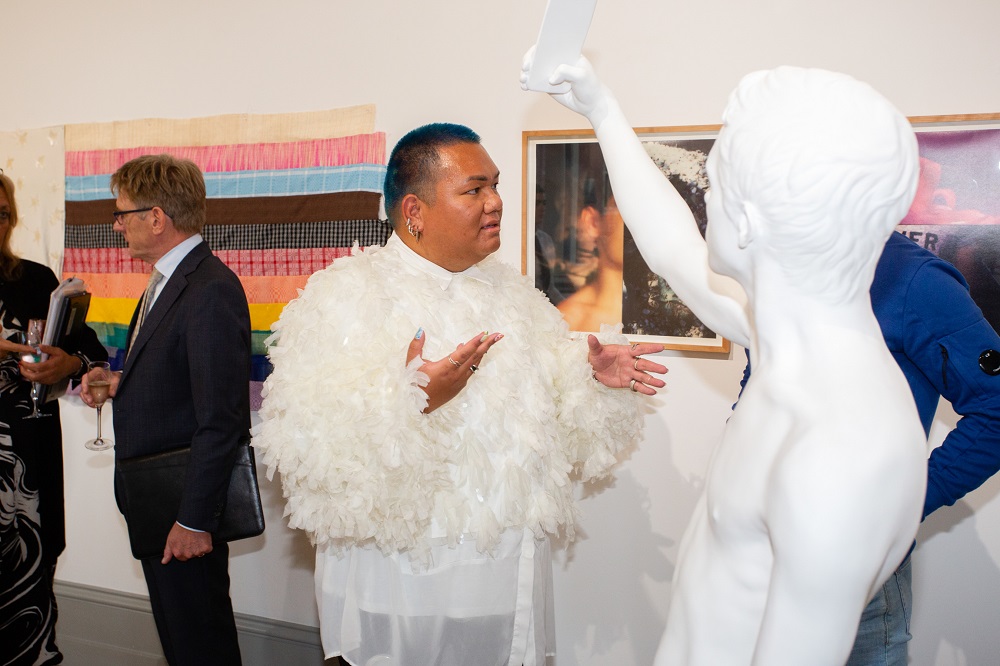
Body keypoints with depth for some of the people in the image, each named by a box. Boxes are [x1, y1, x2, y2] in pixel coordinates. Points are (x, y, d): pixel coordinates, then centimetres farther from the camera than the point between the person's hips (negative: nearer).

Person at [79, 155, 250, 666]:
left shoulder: (211, 291, -22)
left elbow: (219, 421, -24)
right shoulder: (166, 281, 11)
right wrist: (121, 385, 2)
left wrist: (194, 520, -21)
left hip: (184, 508, -10)